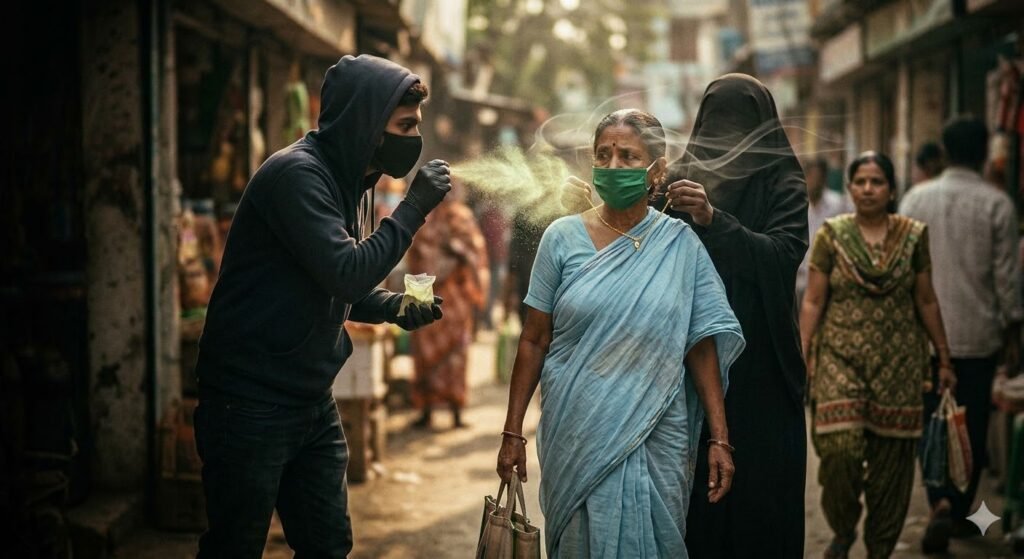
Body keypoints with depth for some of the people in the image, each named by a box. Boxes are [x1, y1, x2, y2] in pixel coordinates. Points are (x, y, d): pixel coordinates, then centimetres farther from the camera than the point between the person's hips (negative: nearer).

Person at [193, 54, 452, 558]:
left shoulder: (344, 181, 11)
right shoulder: (297, 174, -17)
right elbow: (346, 272, -26)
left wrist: (396, 308, 2)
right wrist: (415, 207, -19)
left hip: (313, 404, 9)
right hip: (251, 404, -9)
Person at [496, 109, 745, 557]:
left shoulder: (681, 245, -1)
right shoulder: (563, 238, -2)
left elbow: (702, 347, 0)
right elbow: (534, 341, 1)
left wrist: (719, 439, -5)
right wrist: (513, 432, 0)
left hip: (657, 440, 0)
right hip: (577, 436, 0)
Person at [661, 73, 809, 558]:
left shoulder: (783, 186, 0)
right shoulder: (680, 182, 9)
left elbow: (785, 255, -15)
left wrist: (714, 220, -28)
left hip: (759, 371, -2)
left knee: (759, 496, 0)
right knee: (692, 499, 1)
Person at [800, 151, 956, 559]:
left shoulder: (914, 236, 3)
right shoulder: (831, 235, 0)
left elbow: (927, 302, 9)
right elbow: (813, 301, 1)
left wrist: (944, 359, 10)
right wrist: (802, 357, -5)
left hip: (898, 361, 2)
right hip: (841, 358, -1)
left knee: (891, 460, 4)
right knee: (839, 448, -16)